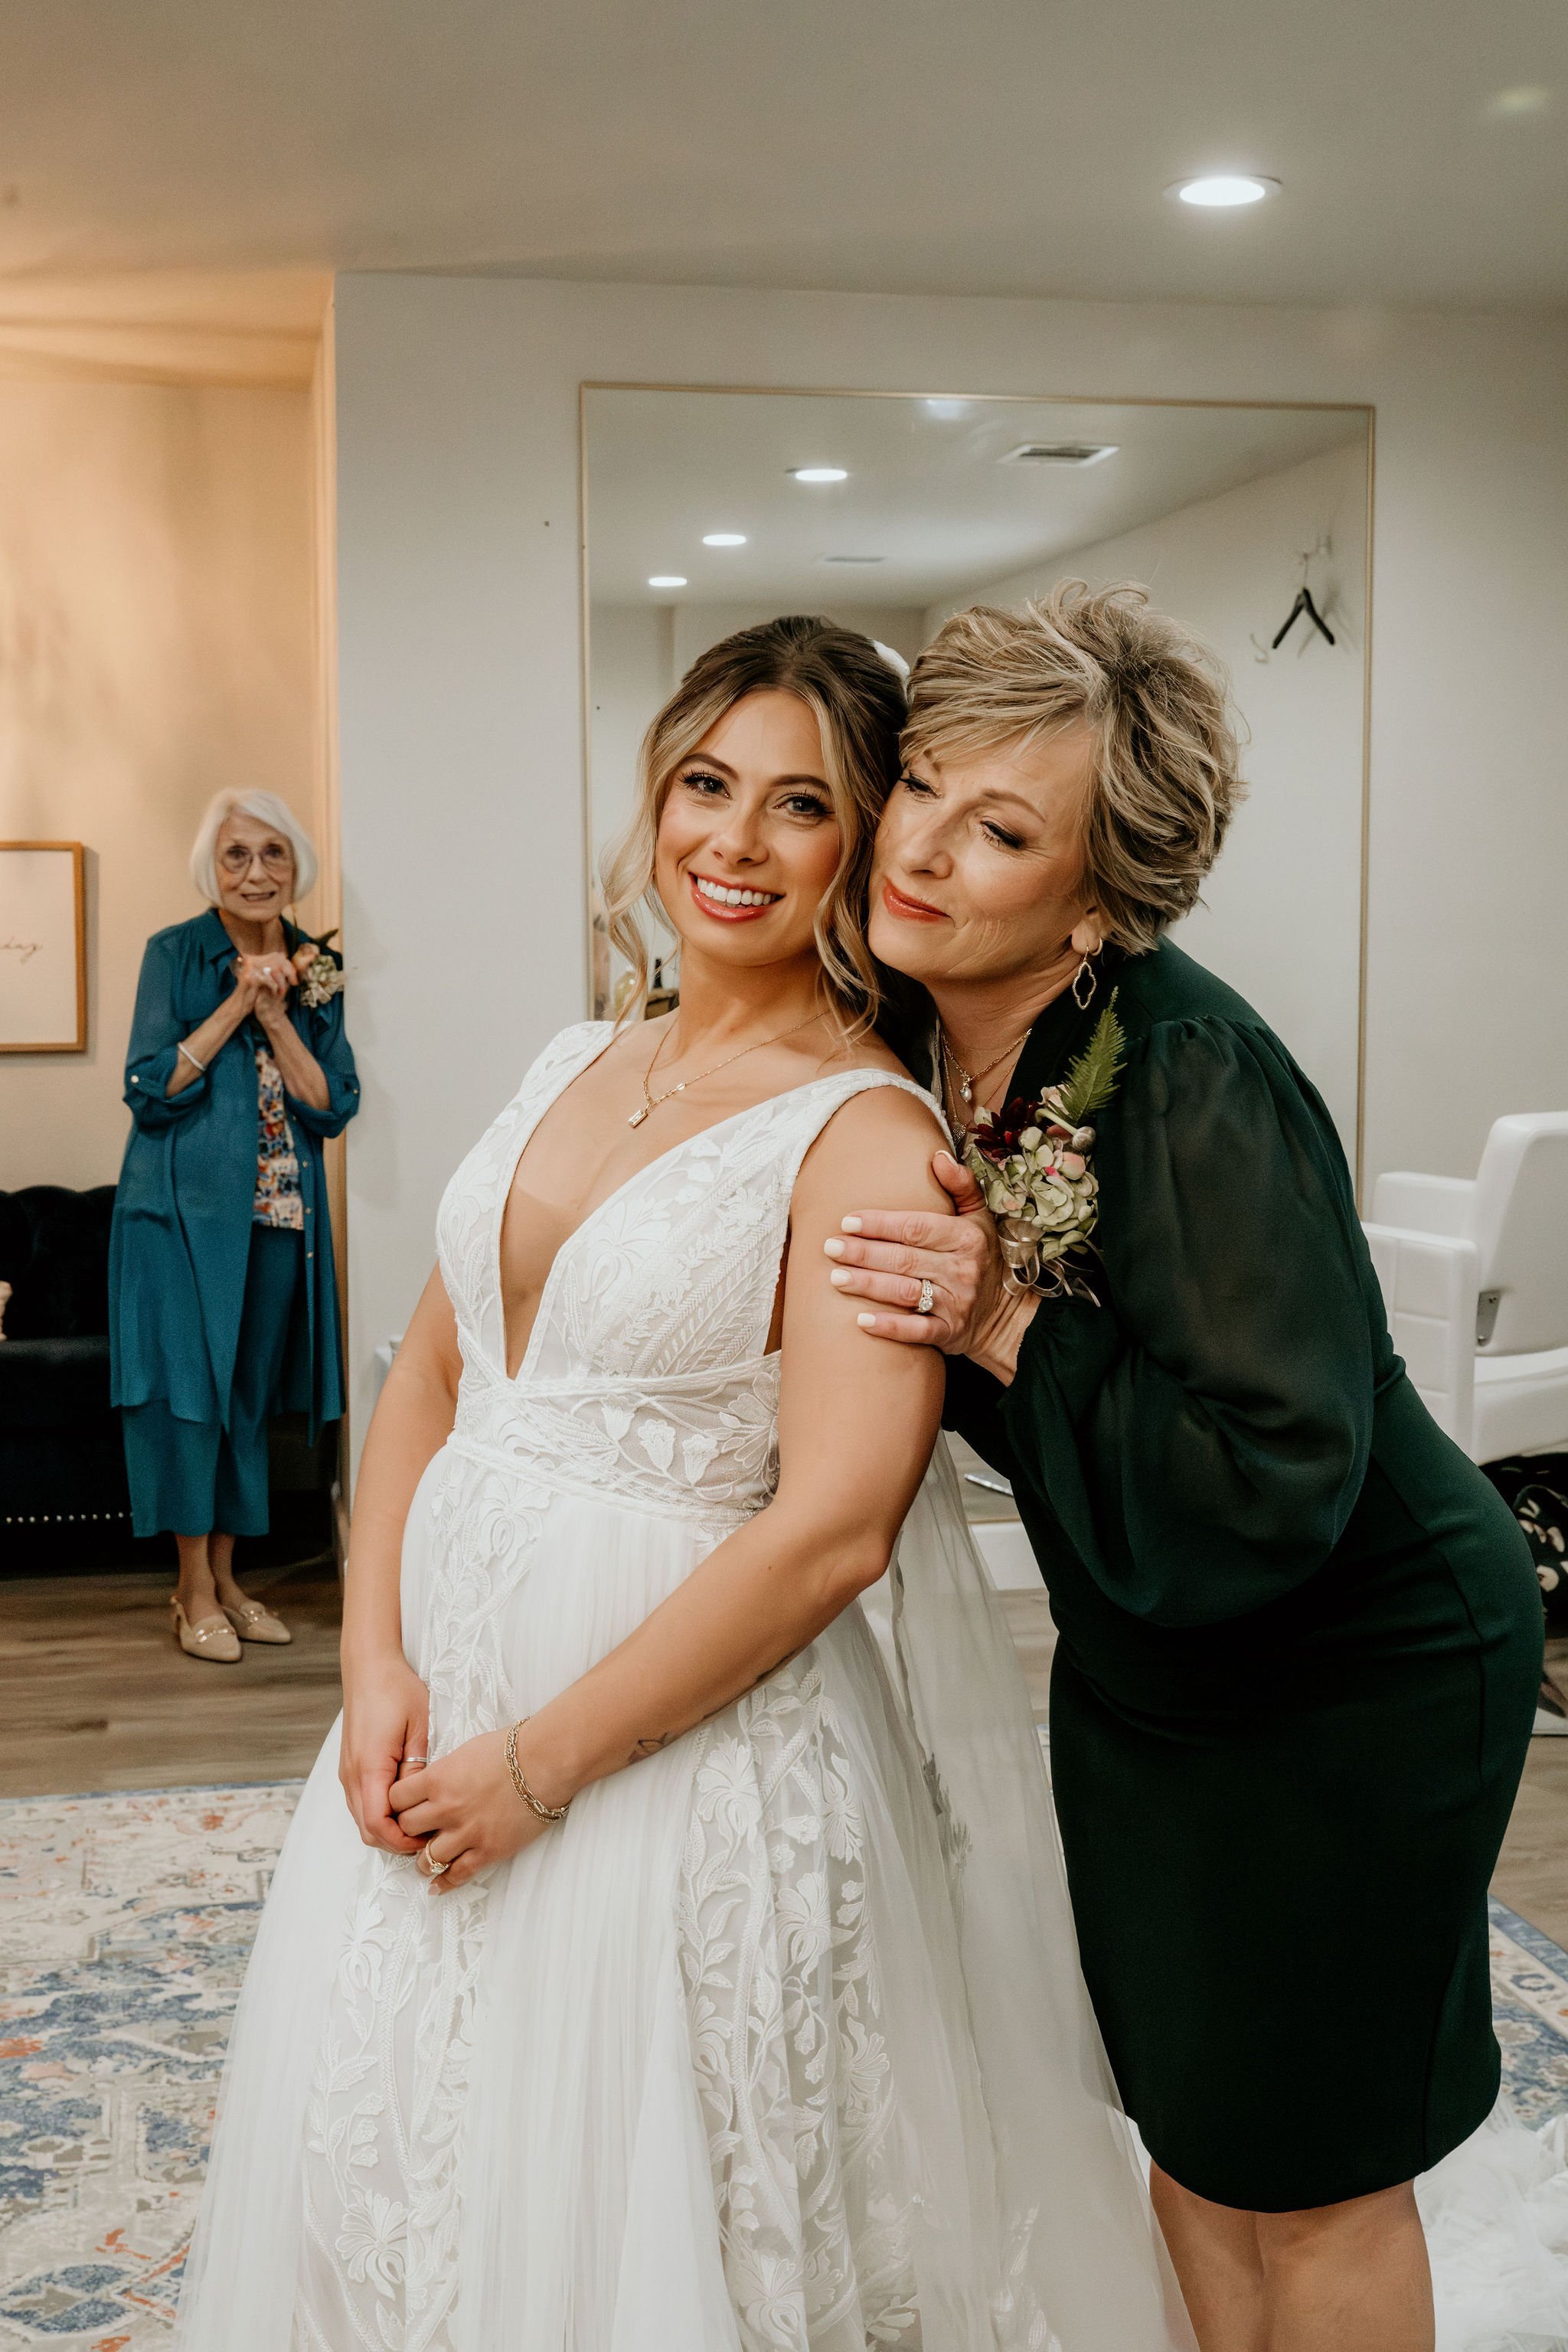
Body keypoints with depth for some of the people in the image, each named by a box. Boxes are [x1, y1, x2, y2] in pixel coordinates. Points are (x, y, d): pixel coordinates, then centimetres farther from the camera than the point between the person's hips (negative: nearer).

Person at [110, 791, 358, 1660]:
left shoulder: (317, 970, 7)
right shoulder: (175, 954, -4)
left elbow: (334, 1106, 1)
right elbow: (149, 1089, -11)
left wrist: (275, 1017, -11)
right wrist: (235, 1006, -15)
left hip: (279, 1218, 4)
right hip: (183, 1208, -4)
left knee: (249, 1393, 10)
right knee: (188, 1385, -5)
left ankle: (223, 1580, 21)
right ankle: (195, 1593, 6)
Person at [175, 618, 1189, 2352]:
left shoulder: (867, 1135, -15)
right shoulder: (574, 1066, 7)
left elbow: (830, 1528, -22)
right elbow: (429, 1374, 7)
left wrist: (541, 1762, -17)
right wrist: (376, 1665, -5)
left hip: (687, 1738, -6)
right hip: (442, 1681, 7)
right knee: (406, 2170, 22)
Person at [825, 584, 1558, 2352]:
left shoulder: (1194, 1080, -30)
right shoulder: (914, 1035, -8)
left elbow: (1272, 1491, -32)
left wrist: (1014, 1325, -31)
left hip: (1351, 1679, -7)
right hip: (1137, 1661, 7)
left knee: (1302, 2172, 11)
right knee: (1176, 2115, 22)